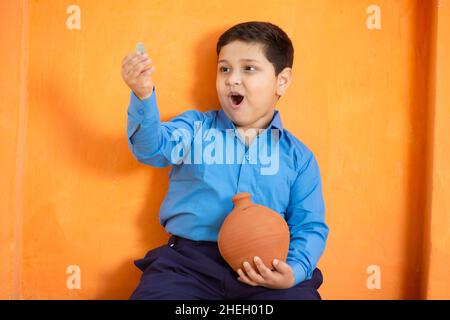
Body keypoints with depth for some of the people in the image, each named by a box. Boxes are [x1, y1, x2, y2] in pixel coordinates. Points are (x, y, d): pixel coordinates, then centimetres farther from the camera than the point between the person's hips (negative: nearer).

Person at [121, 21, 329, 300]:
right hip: (190, 260, 0)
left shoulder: (298, 156, 11)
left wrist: (294, 271, -10)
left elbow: (310, 227, 9)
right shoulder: (195, 127, 12)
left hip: (265, 270, 1)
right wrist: (143, 97, -26)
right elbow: (152, 147, -7)